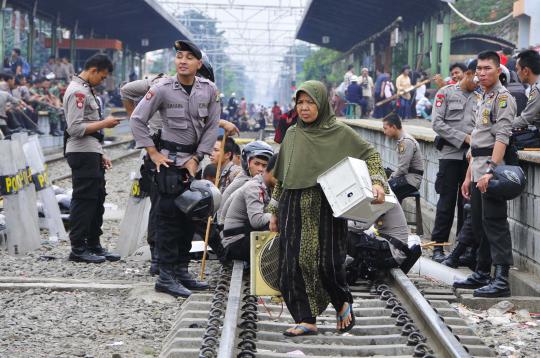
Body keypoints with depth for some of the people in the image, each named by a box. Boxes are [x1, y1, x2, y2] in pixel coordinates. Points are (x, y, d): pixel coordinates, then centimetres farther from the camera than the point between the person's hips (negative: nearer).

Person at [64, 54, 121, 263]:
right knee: (84, 201, -7)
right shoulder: (77, 92, -13)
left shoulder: (85, 90, 19)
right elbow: (76, 128, -21)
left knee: (97, 199, 13)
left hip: (92, 154, 10)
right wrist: (104, 123, -14)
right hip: (82, 154, -10)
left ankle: (93, 245, 21)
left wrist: (100, 155, 19)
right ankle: (78, 249, -2)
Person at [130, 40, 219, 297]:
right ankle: (166, 277, -3)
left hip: (193, 160, 5)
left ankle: (181, 271, 21)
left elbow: (212, 126, 2)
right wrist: (153, 153, -9)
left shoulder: (209, 90, -1)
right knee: (169, 216, -6)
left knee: (189, 216, 10)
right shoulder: (162, 89, -12)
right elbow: (137, 120, -8)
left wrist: (196, 158, -4)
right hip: (170, 160, -5)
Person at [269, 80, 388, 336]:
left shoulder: (340, 132, 1)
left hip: (326, 207, -4)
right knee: (294, 263, -4)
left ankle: (343, 302, 23)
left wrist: (377, 182, -14)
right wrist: (275, 211, 15)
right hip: (294, 207, 4)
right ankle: (306, 320, 2)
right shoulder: (292, 135, 13)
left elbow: (370, 154, 3)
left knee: (327, 262, -7)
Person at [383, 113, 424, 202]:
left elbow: (402, 169, -19)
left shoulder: (406, 141, -17)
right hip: (406, 176, 9)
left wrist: (391, 179, -8)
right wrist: (390, 178, 6)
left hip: (411, 180, -9)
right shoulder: (401, 140, 14)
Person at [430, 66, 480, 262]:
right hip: (450, 153, -4)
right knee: (447, 201, -3)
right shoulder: (446, 93, 2)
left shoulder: (478, 98, 15)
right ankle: (438, 246, 3)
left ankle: (464, 245, 11)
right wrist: (463, 138, -11)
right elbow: (437, 123, -6)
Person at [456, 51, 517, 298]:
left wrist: (490, 171, -29)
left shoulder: (503, 98, -9)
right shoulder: (484, 100, 21)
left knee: (495, 223, -12)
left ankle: (501, 280, -13)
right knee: (480, 224, 14)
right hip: (478, 170, 10)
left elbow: (501, 137, -20)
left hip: (493, 169, -10)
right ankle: (482, 274, 22)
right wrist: (469, 176, 23)